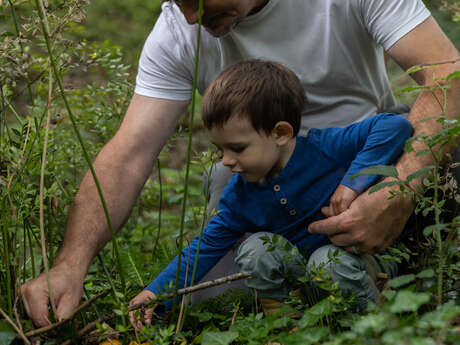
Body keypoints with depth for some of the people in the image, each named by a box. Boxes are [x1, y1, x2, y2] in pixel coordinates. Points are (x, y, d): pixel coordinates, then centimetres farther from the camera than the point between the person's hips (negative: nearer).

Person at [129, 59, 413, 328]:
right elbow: (208, 245, -1)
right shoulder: (240, 193, -6)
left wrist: (353, 181, -34)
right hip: (305, 265, 5)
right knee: (256, 248, -19)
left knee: (330, 259, -34)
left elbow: (395, 125, -28)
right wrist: (157, 293, -10)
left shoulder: (325, 149, -22)